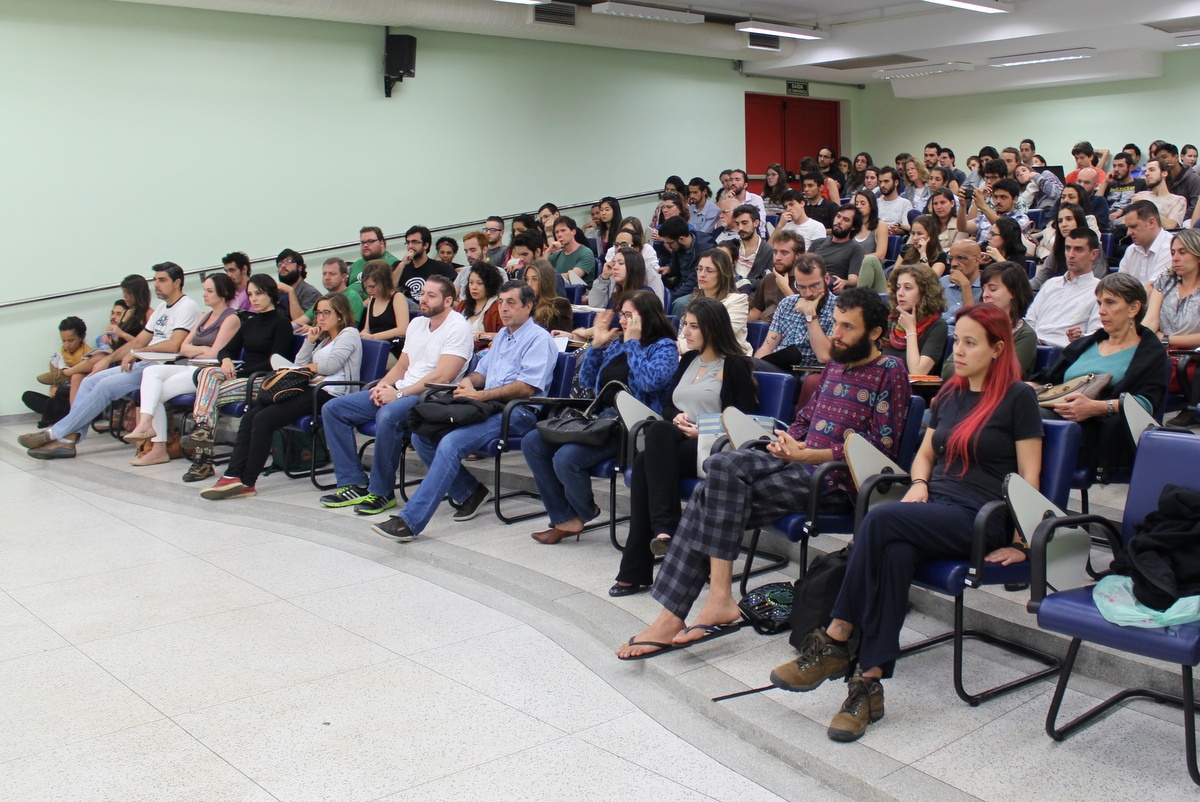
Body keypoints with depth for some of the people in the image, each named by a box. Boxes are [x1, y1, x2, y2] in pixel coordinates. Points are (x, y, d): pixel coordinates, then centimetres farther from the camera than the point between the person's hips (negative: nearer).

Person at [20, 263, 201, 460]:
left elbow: (173, 346, -21)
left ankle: (54, 433, -13)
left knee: (107, 385, -21)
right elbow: (138, 342, 21)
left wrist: (135, 353, -14)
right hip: (143, 364, 10)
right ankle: (68, 439, -9)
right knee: (89, 382, -1)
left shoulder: (187, 307, -8)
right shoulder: (161, 308, 22)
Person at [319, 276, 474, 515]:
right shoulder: (417, 324, 18)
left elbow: (442, 376, -19)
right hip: (401, 392, 9)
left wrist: (399, 393, -19)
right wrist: (383, 385, 0)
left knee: (388, 416, -39)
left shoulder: (457, 327, -9)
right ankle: (354, 483, -2)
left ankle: (382, 492, -21)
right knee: (333, 408, -1)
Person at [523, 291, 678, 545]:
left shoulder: (664, 347, -2)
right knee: (532, 443, -3)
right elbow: (587, 382, 21)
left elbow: (652, 381, -22)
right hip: (600, 418, 9)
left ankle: (586, 513, 4)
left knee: (566, 457, -28)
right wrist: (597, 343, 10)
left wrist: (633, 343, -13)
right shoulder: (617, 343, 18)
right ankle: (564, 518, 0)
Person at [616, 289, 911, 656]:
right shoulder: (834, 367, 22)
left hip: (837, 479, -7)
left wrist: (807, 454, -16)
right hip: (800, 464, 7)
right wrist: (788, 441, 2)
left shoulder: (889, 372, -2)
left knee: (721, 492, -24)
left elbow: (882, 447, -11)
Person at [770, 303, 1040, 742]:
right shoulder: (950, 394, 20)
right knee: (895, 552, -31)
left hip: (980, 519, -5)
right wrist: (918, 484, 5)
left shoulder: (1017, 397, 0)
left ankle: (834, 642, -27)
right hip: (935, 503, 5)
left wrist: (1020, 542, -10)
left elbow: (1029, 476, -3)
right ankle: (869, 683, -34)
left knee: (881, 518, -32)